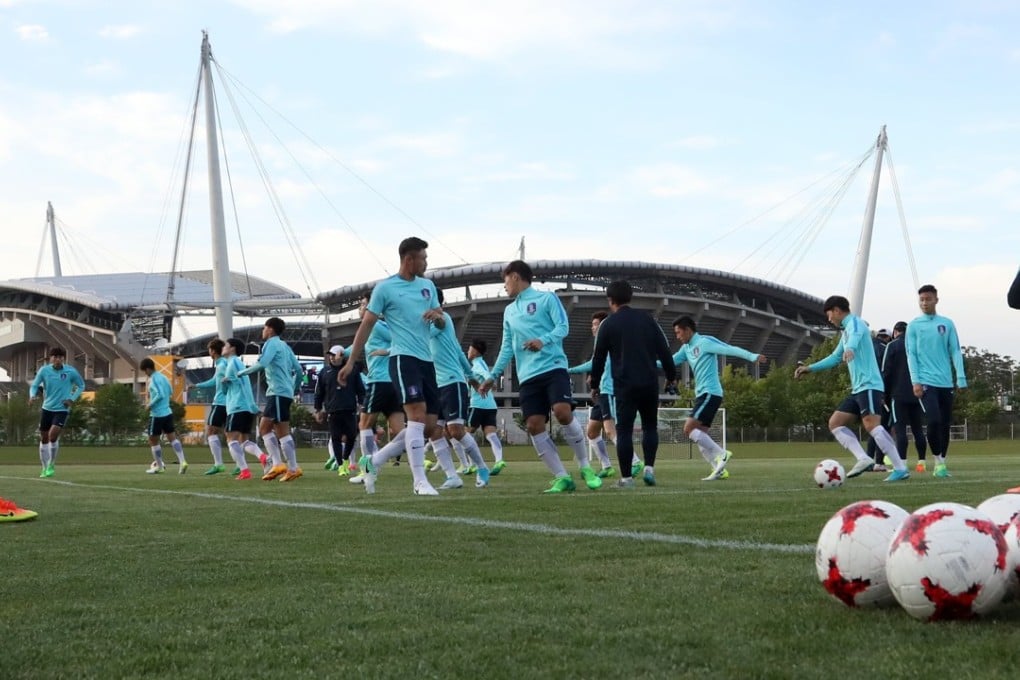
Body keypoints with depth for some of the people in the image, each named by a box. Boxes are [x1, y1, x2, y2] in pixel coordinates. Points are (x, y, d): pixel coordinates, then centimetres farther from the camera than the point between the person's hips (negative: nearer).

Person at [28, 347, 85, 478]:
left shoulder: (71, 372, -8)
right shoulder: (44, 370, -6)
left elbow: (81, 386, 7)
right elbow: (34, 386, 0)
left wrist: (72, 399, -7)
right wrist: (32, 395, -22)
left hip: (62, 409, -3)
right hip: (47, 408, 3)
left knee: (53, 435, -20)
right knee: (43, 438, 7)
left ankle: (51, 465, -2)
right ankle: (45, 468, 22)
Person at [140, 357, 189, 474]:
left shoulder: (154, 379, -15)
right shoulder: (163, 377, 11)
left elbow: (160, 395, -24)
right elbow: (170, 391, 21)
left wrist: (150, 404, -11)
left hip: (157, 415, -8)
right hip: (168, 413, 8)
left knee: (153, 440, 7)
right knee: (172, 438, 5)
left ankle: (159, 466, 16)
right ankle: (182, 461, -10)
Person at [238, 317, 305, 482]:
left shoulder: (272, 343, -5)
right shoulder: (285, 346, 20)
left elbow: (262, 364, -20)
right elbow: (298, 369, 19)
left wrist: (242, 372, -9)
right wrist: (296, 388, 31)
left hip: (278, 392, -9)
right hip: (277, 393, 9)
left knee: (283, 431, -9)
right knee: (264, 428, 9)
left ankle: (293, 469, -10)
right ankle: (277, 465, 2)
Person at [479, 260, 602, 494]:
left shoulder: (546, 298, 6)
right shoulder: (509, 311, 23)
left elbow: (563, 326, -5)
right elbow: (507, 348, 25)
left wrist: (543, 340, -23)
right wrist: (493, 376, 20)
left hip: (553, 367, -6)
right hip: (528, 376, 6)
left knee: (563, 412, -24)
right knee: (534, 426, -9)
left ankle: (585, 467, -6)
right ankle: (562, 478, -3)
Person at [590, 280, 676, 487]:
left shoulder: (608, 324, 1)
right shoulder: (647, 319, 7)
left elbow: (599, 358, 5)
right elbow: (663, 349, 6)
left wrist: (595, 384, 17)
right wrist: (671, 375, 17)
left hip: (624, 385, -2)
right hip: (650, 383, 2)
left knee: (624, 430, 1)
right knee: (650, 426, 16)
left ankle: (626, 477, -2)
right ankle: (649, 467, 1)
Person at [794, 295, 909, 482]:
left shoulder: (854, 322, -5)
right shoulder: (846, 330, 24)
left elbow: (855, 336, -31)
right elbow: (835, 358, 39)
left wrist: (850, 348, -53)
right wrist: (810, 368, 41)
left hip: (869, 385, -10)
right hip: (858, 389, 10)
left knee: (871, 424, -24)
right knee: (835, 423, 6)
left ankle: (900, 468, -25)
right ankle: (863, 459, -7)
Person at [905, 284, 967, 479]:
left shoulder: (947, 323, 9)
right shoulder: (913, 326, 4)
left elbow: (955, 351, 7)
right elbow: (911, 355, 0)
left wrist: (961, 378, -2)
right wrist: (916, 381, -10)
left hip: (946, 382, 3)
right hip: (926, 381, -3)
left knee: (945, 424, 5)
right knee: (933, 421, -16)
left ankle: (941, 462, 16)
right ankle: (938, 461, -3)